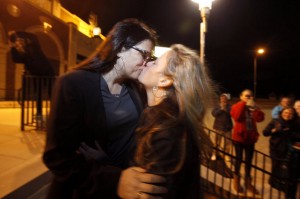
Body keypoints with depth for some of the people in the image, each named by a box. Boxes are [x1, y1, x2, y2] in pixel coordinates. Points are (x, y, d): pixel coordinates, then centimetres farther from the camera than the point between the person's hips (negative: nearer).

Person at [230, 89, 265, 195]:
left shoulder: (254, 107, 7)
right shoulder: (236, 106, -5)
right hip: (239, 137, -4)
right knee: (239, 159, 5)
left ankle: (248, 183, 27)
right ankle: (236, 181, 24)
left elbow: (260, 118, -10)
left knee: (248, 160, 12)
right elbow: (237, 117, -25)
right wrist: (244, 104, -21)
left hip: (250, 138, 4)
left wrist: (254, 107, -20)